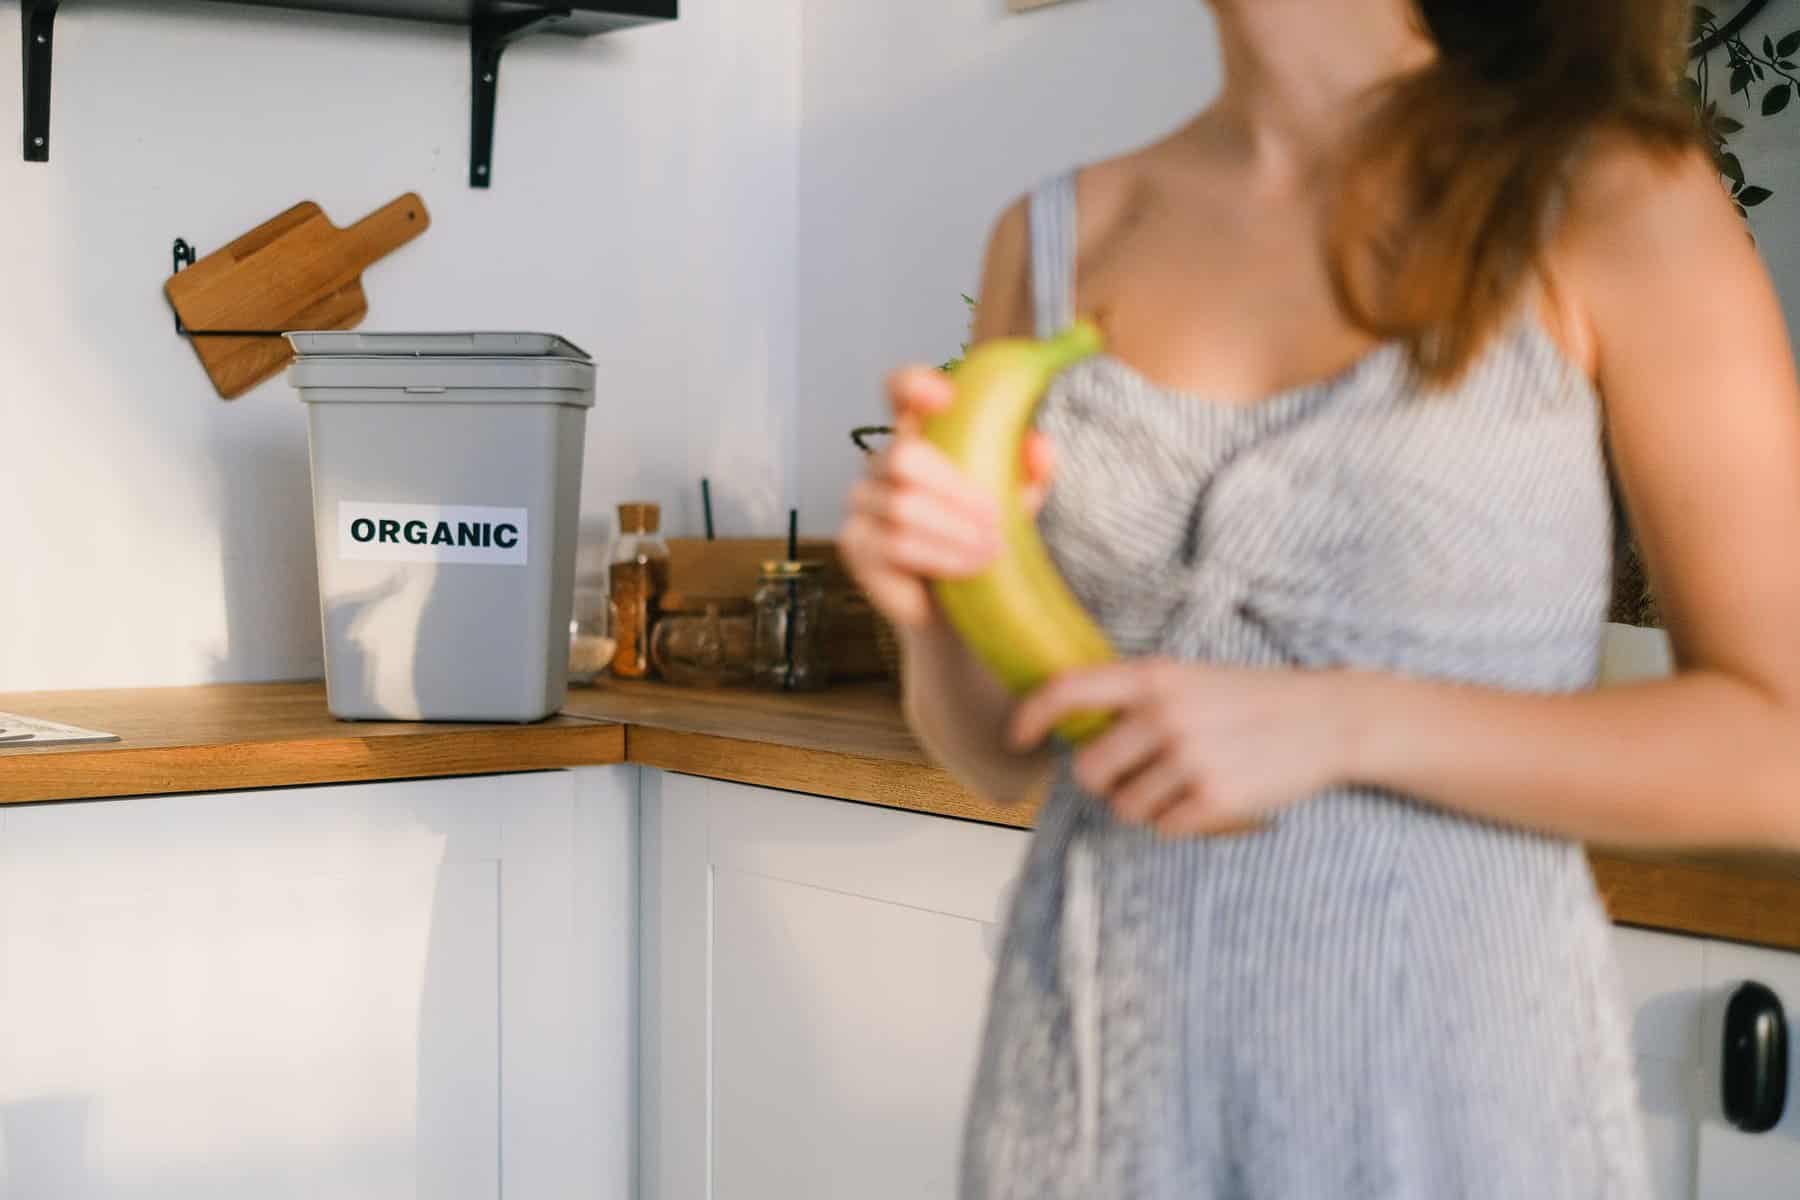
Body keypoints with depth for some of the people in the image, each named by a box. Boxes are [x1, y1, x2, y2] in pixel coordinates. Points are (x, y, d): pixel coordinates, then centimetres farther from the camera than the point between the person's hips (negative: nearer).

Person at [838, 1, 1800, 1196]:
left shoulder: (1612, 202, -8)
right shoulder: (1055, 237, 3)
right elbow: (999, 755, 8)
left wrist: (1346, 726, -19)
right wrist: (941, 611, -12)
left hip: (1445, 1085, -3)